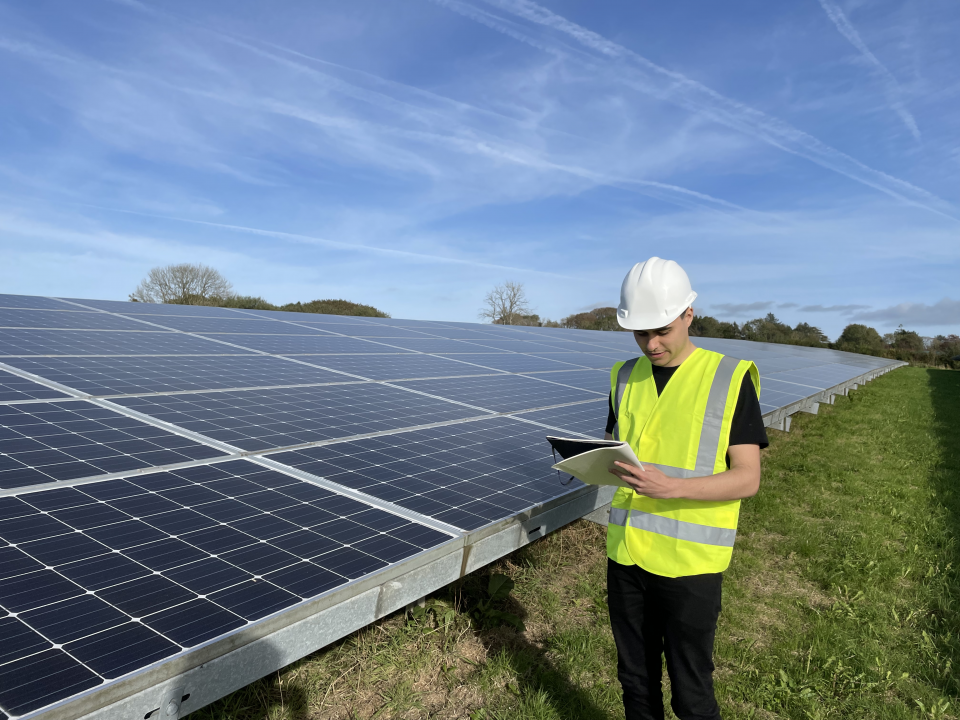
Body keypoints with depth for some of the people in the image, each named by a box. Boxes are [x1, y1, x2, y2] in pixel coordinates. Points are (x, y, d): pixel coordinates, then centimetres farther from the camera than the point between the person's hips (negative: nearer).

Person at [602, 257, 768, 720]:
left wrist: (671, 486, -25)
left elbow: (747, 479, -10)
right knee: (635, 680, 19)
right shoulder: (627, 377, 6)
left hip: (691, 560, -4)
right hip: (626, 553, 4)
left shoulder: (731, 379, -8)